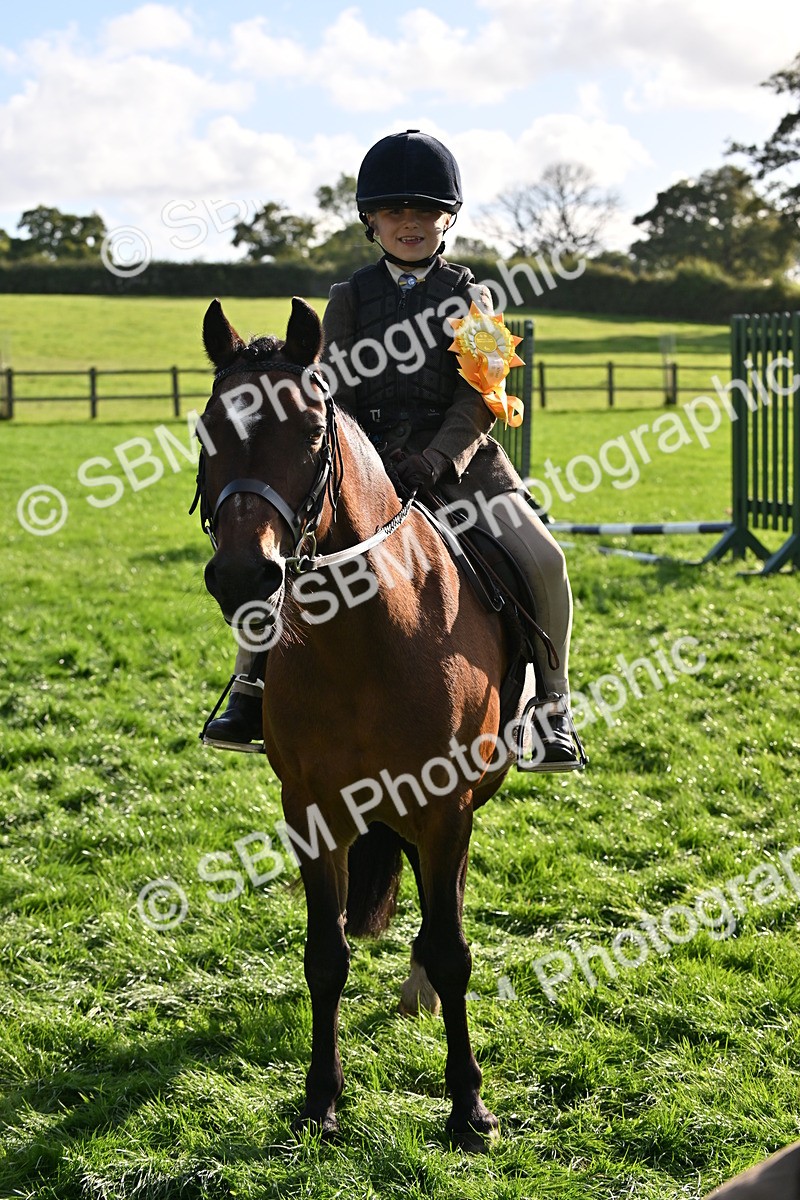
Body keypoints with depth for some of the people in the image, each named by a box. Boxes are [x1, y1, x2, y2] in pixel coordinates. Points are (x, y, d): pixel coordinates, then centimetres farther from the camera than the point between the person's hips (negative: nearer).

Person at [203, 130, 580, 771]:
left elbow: (479, 394, -3)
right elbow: (336, 390, 4)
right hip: (365, 460, 1)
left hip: (458, 459, -1)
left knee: (542, 560, -20)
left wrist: (440, 456, -20)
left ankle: (553, 703, -2)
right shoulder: (350, 298, 9)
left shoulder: (470, 297, 6)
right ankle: (252, 688, 0)